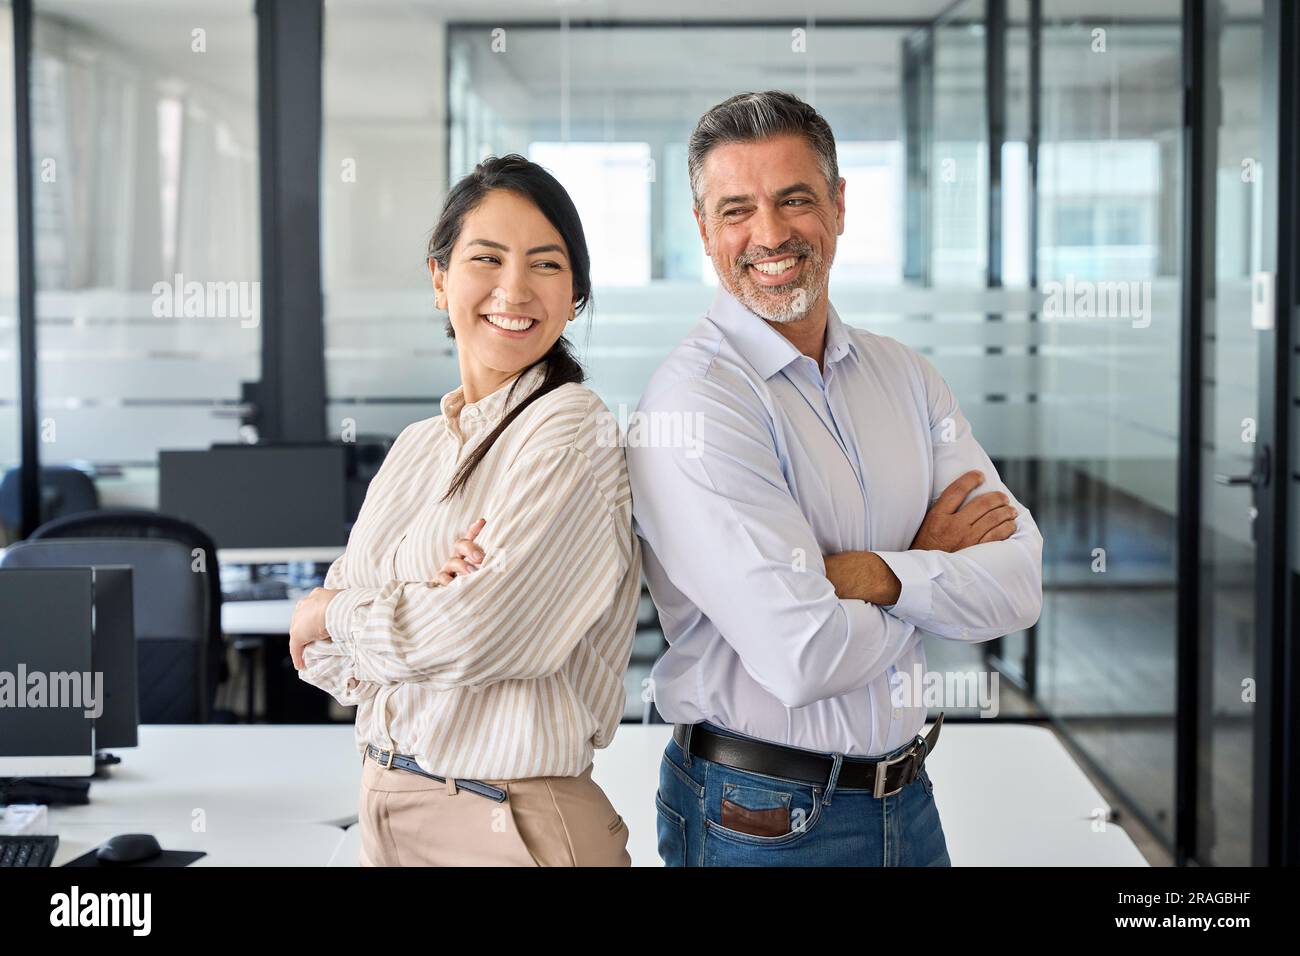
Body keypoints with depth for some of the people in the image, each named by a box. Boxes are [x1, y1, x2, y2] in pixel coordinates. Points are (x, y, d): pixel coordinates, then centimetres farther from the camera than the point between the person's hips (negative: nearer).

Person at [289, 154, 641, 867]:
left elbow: (477, 633, -21)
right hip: (384, 804, 7)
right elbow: (322, 660, 5)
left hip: (513, 825, -6)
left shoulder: (572, 432, -12)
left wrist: (328, 613, -5)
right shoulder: (417, 446, 8)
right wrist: (420, 602, -16)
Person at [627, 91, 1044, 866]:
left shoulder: (906, 377, 4)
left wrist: (878, 575, -21)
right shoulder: (694, 401, -17)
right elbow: (802, 655, -24)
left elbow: (1019, 583, -4)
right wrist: (930, 567, -7)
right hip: (763, 820, -6)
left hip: (906, 798, 6)